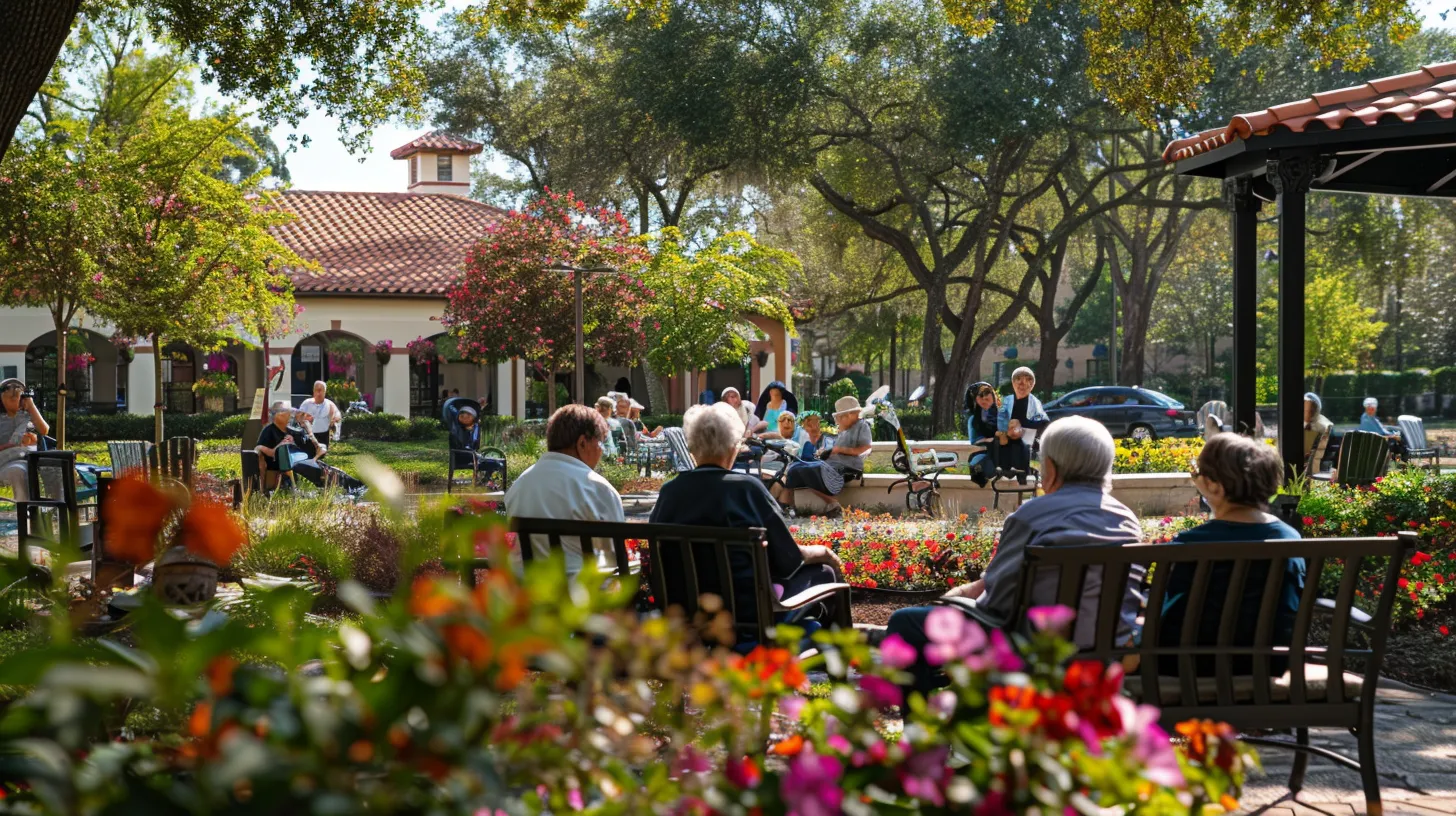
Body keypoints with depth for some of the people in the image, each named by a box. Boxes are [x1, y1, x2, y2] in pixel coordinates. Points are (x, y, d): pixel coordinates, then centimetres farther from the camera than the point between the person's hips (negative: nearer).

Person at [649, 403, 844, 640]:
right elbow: (791, 558, -8)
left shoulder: (669, 491, -6)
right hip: (749, 606, -6)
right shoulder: (746, 488, -16)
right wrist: (823, 552, 14)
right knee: (824, 572, 17)